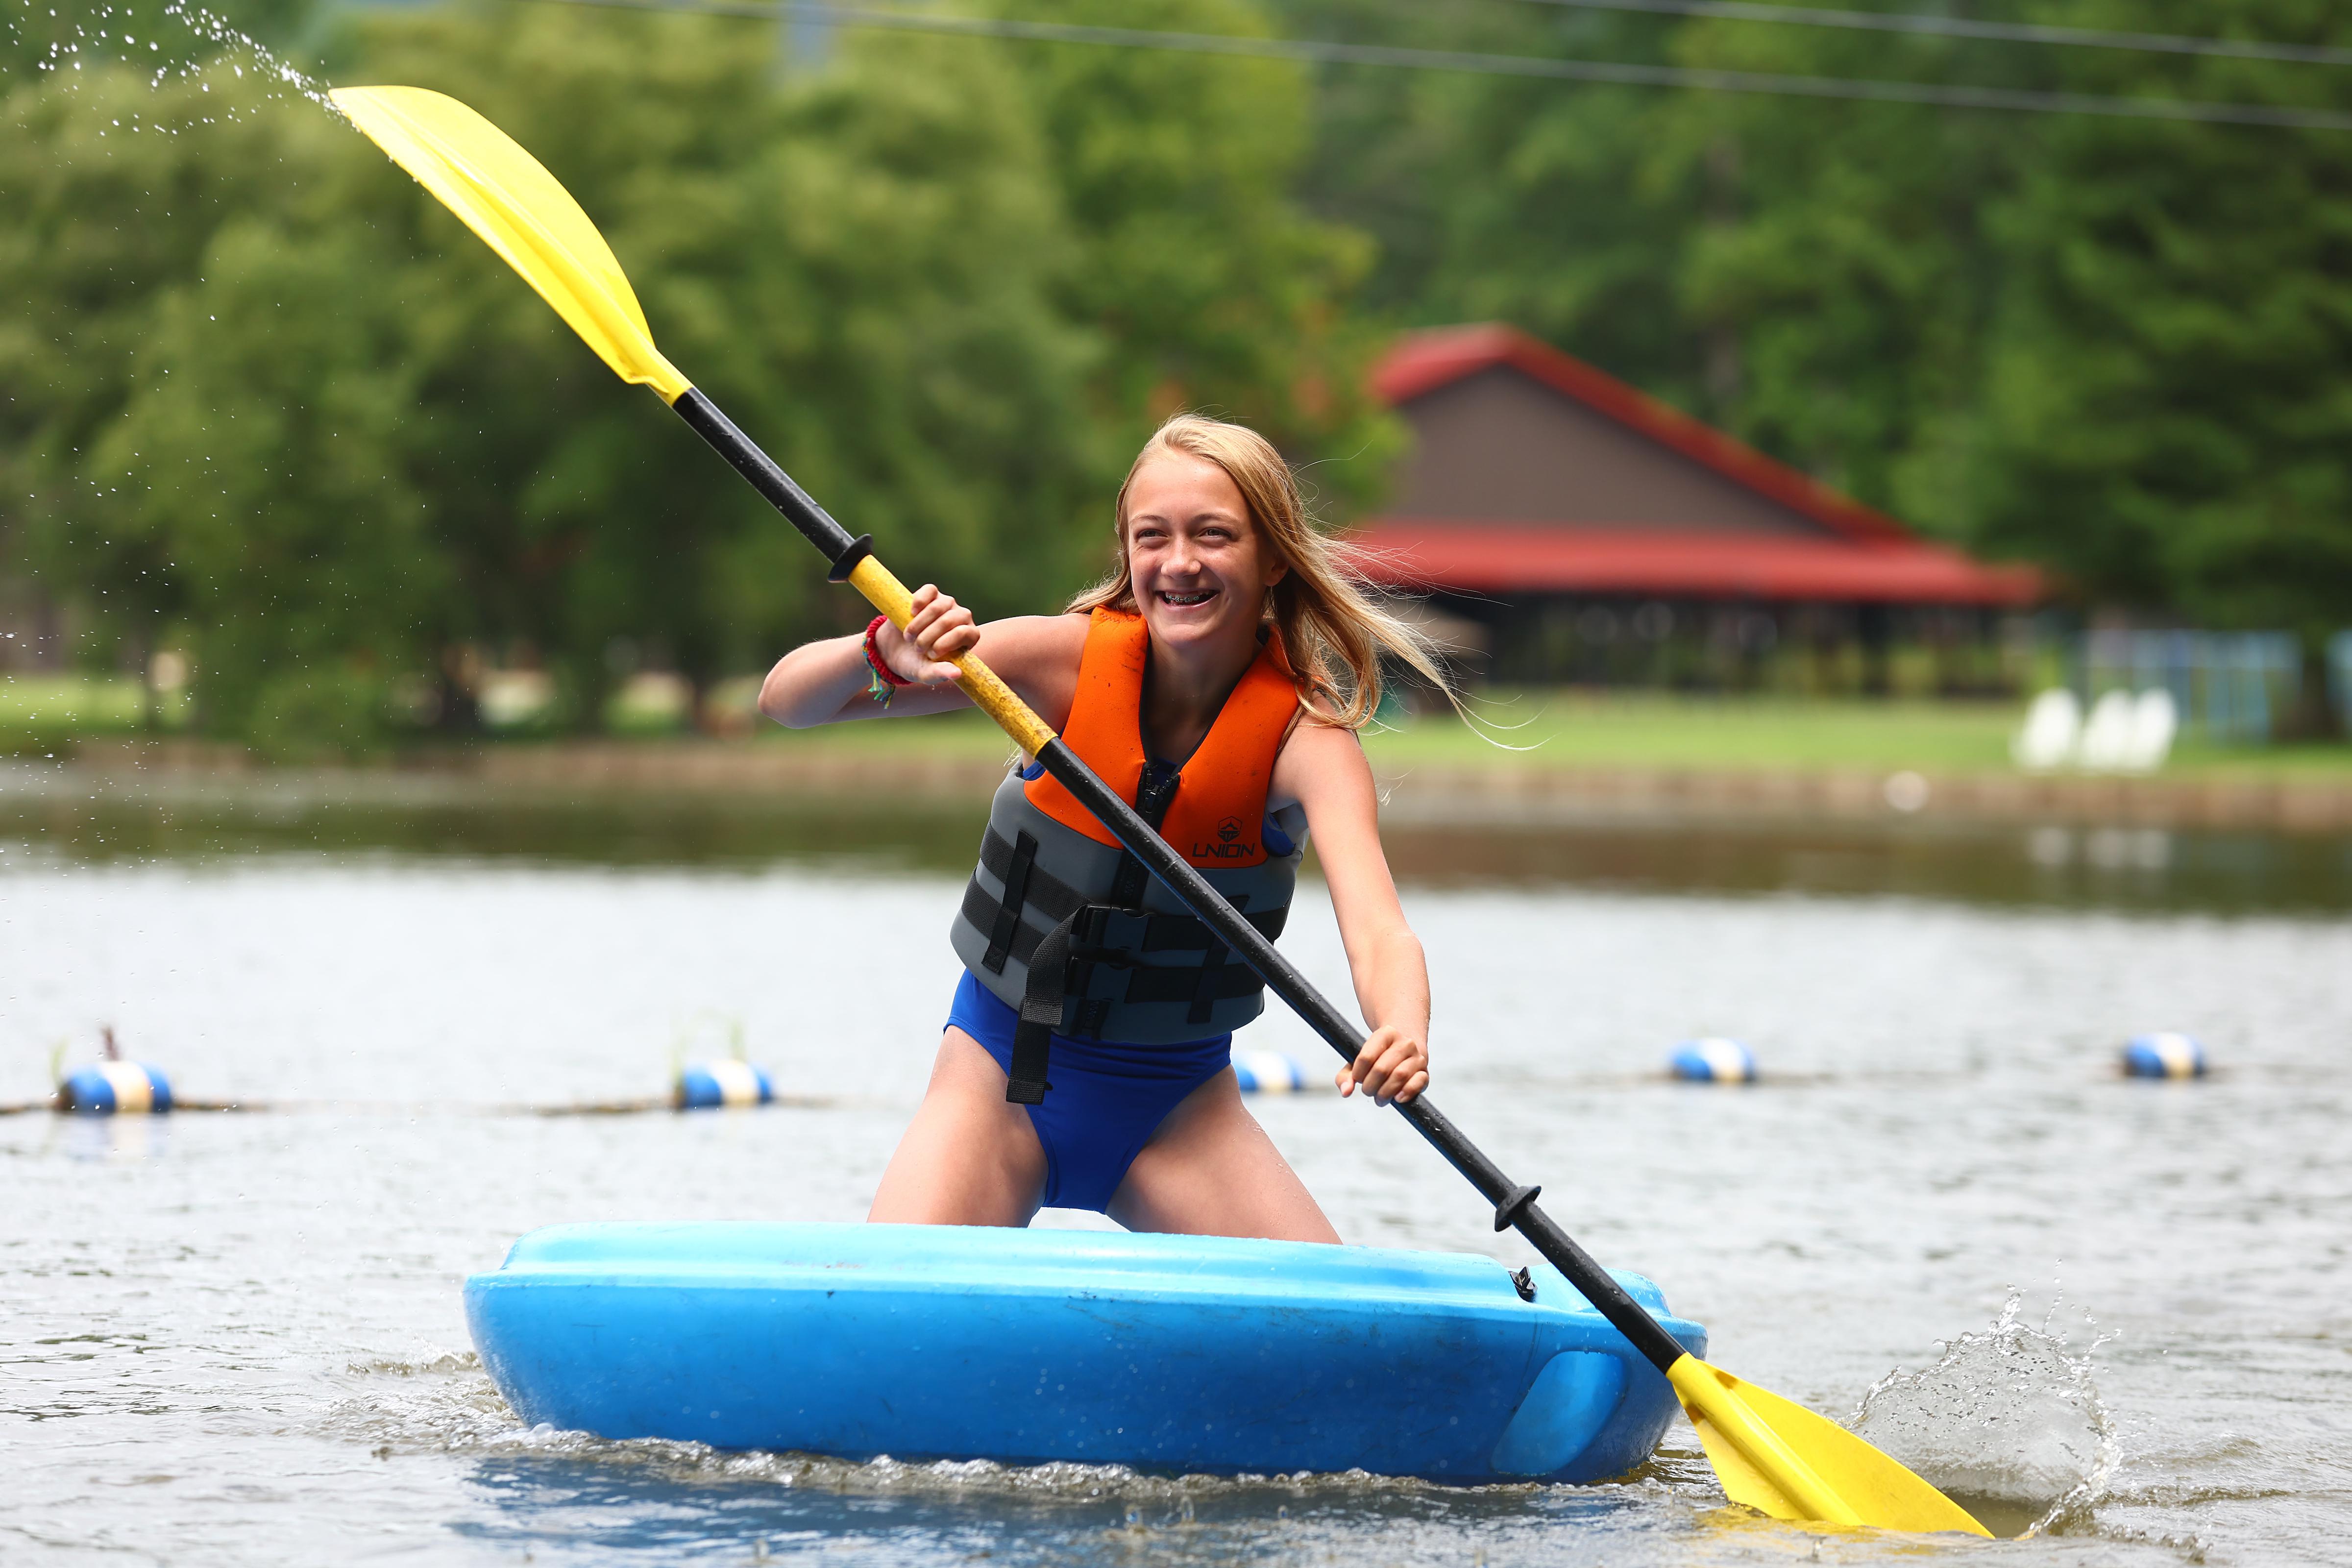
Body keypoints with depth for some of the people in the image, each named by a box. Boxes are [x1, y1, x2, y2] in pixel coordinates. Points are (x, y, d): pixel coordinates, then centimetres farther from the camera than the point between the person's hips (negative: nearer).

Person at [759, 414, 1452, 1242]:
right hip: (1001, 1079, -1)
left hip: (1178, 1108, 1)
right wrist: (886, 655, -36)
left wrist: (1403, 1034, -56)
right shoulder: (1070, 659, -13)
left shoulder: (1305, 739, -16)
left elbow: (1377, 932, -33)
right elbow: (788, 701, -14)